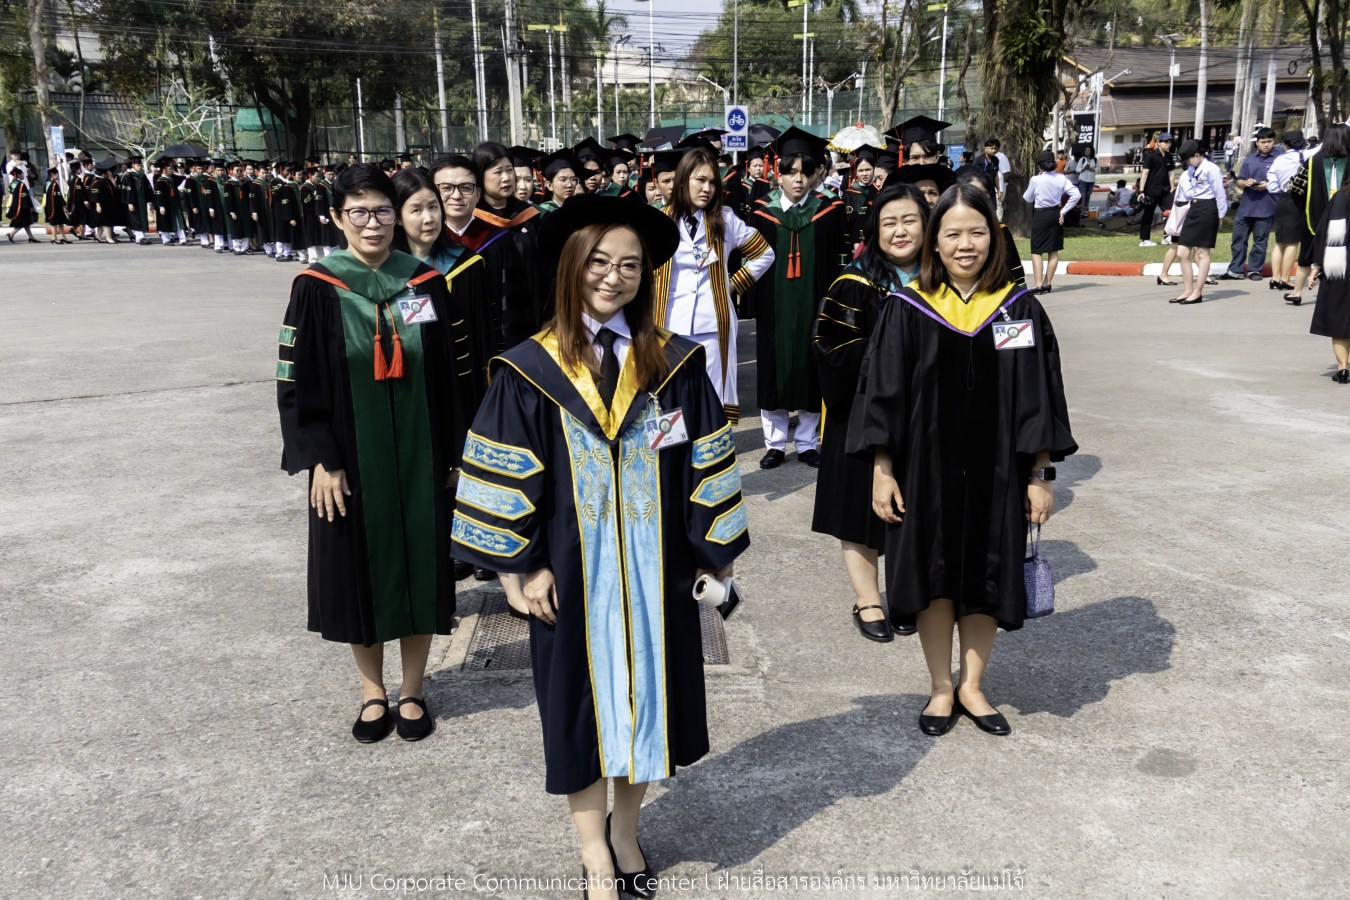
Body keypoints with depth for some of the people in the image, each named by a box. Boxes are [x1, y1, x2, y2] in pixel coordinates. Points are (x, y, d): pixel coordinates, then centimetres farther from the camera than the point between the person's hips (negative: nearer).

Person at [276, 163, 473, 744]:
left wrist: (452, 453, 0)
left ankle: (412, 691, 26)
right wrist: (320, 460, -11)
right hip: (350, 460, -1)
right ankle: (372, 691, 29)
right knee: (359, 572, 9)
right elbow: (296, 380, -5)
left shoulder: (425, 283, 0)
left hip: (418, 457, 1)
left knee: (419, 570, 8)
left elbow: (452, 375, 3)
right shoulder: (317, 287, -4)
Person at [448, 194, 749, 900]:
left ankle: (625, 828, 36)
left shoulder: (674, 364, -1)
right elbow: (504, 471, -6)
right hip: (572, 568, -1)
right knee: (582, 701, 9)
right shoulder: (532, 371, -6)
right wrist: (526, 563, -8)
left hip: (654, 567, 2)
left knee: (646, 690, 13)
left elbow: (708, 462, 2)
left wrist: (715, 544, 1)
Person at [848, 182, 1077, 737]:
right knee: (934, 575, 9)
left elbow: (1039, 398, 1)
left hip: (996, 472, 1)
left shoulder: (1020, 310, -1)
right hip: (925, 469, -1)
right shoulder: (907, 311, -5)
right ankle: (941, 689, 27)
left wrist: (1039, 475, -2)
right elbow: (882, 394, -4)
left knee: (986, 577, 11)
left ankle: (972, 685, 30)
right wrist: (882, 471, -8)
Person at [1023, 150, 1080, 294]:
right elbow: (1076, 195, -7)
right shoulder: (1061, 178, -2)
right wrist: (1064, 211, -2)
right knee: (1053, 251, 12)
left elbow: (1028, 198, 1)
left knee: (1037, 251, 0)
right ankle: (1047, 284, 16)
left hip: (1040, 215, -4)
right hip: (1056, 214, 4)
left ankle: (1038, 284, -9)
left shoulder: (1035, 179, -12)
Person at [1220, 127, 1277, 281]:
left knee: (1260, 241, 4)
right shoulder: (1249, 159, 12)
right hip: (1246, 206, 4)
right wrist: (1245, 182, -8)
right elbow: (1239, 181, 14)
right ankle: (1236, 270, 11)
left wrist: (1268, 185, -16)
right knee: (1239, 238, 5)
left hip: (1266, 207, -4)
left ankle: (1254, 270, 13)